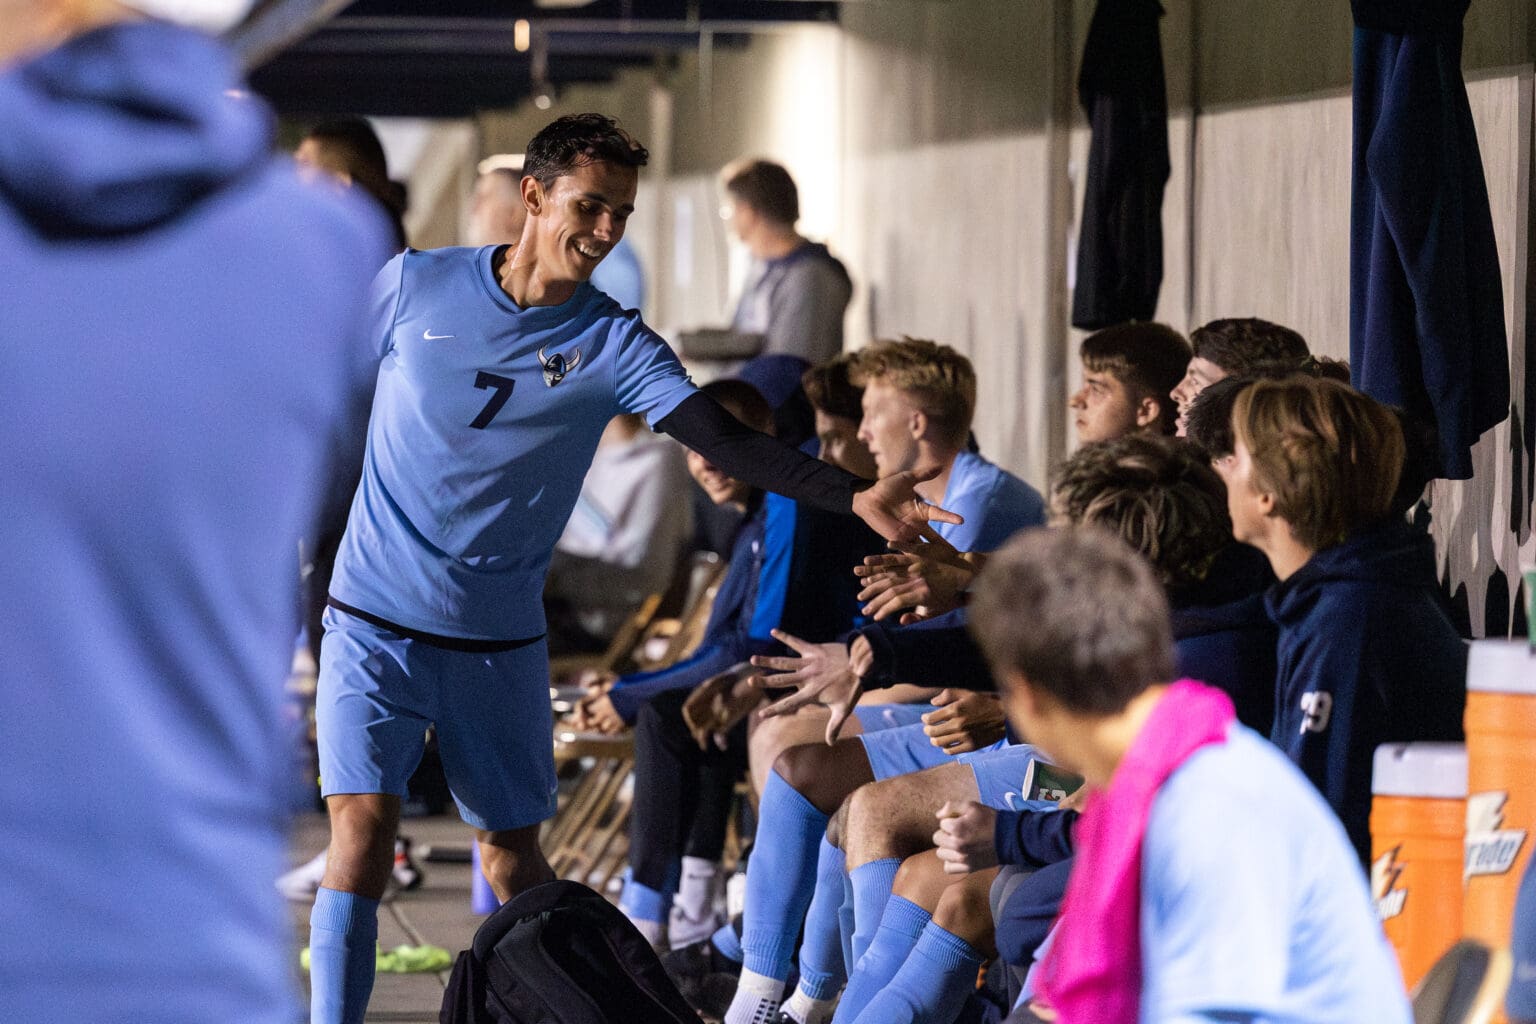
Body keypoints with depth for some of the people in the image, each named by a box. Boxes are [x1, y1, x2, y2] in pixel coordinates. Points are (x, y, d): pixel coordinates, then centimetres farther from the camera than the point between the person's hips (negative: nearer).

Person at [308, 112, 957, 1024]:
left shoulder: (614, 344, -3)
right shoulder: (414, 285, -3)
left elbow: (724, 438, -15)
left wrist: (856, 495, -28)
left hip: (501, 641, 2)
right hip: (375, 623, -1)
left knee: (514, 850, 6)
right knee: (363, 825, -14)